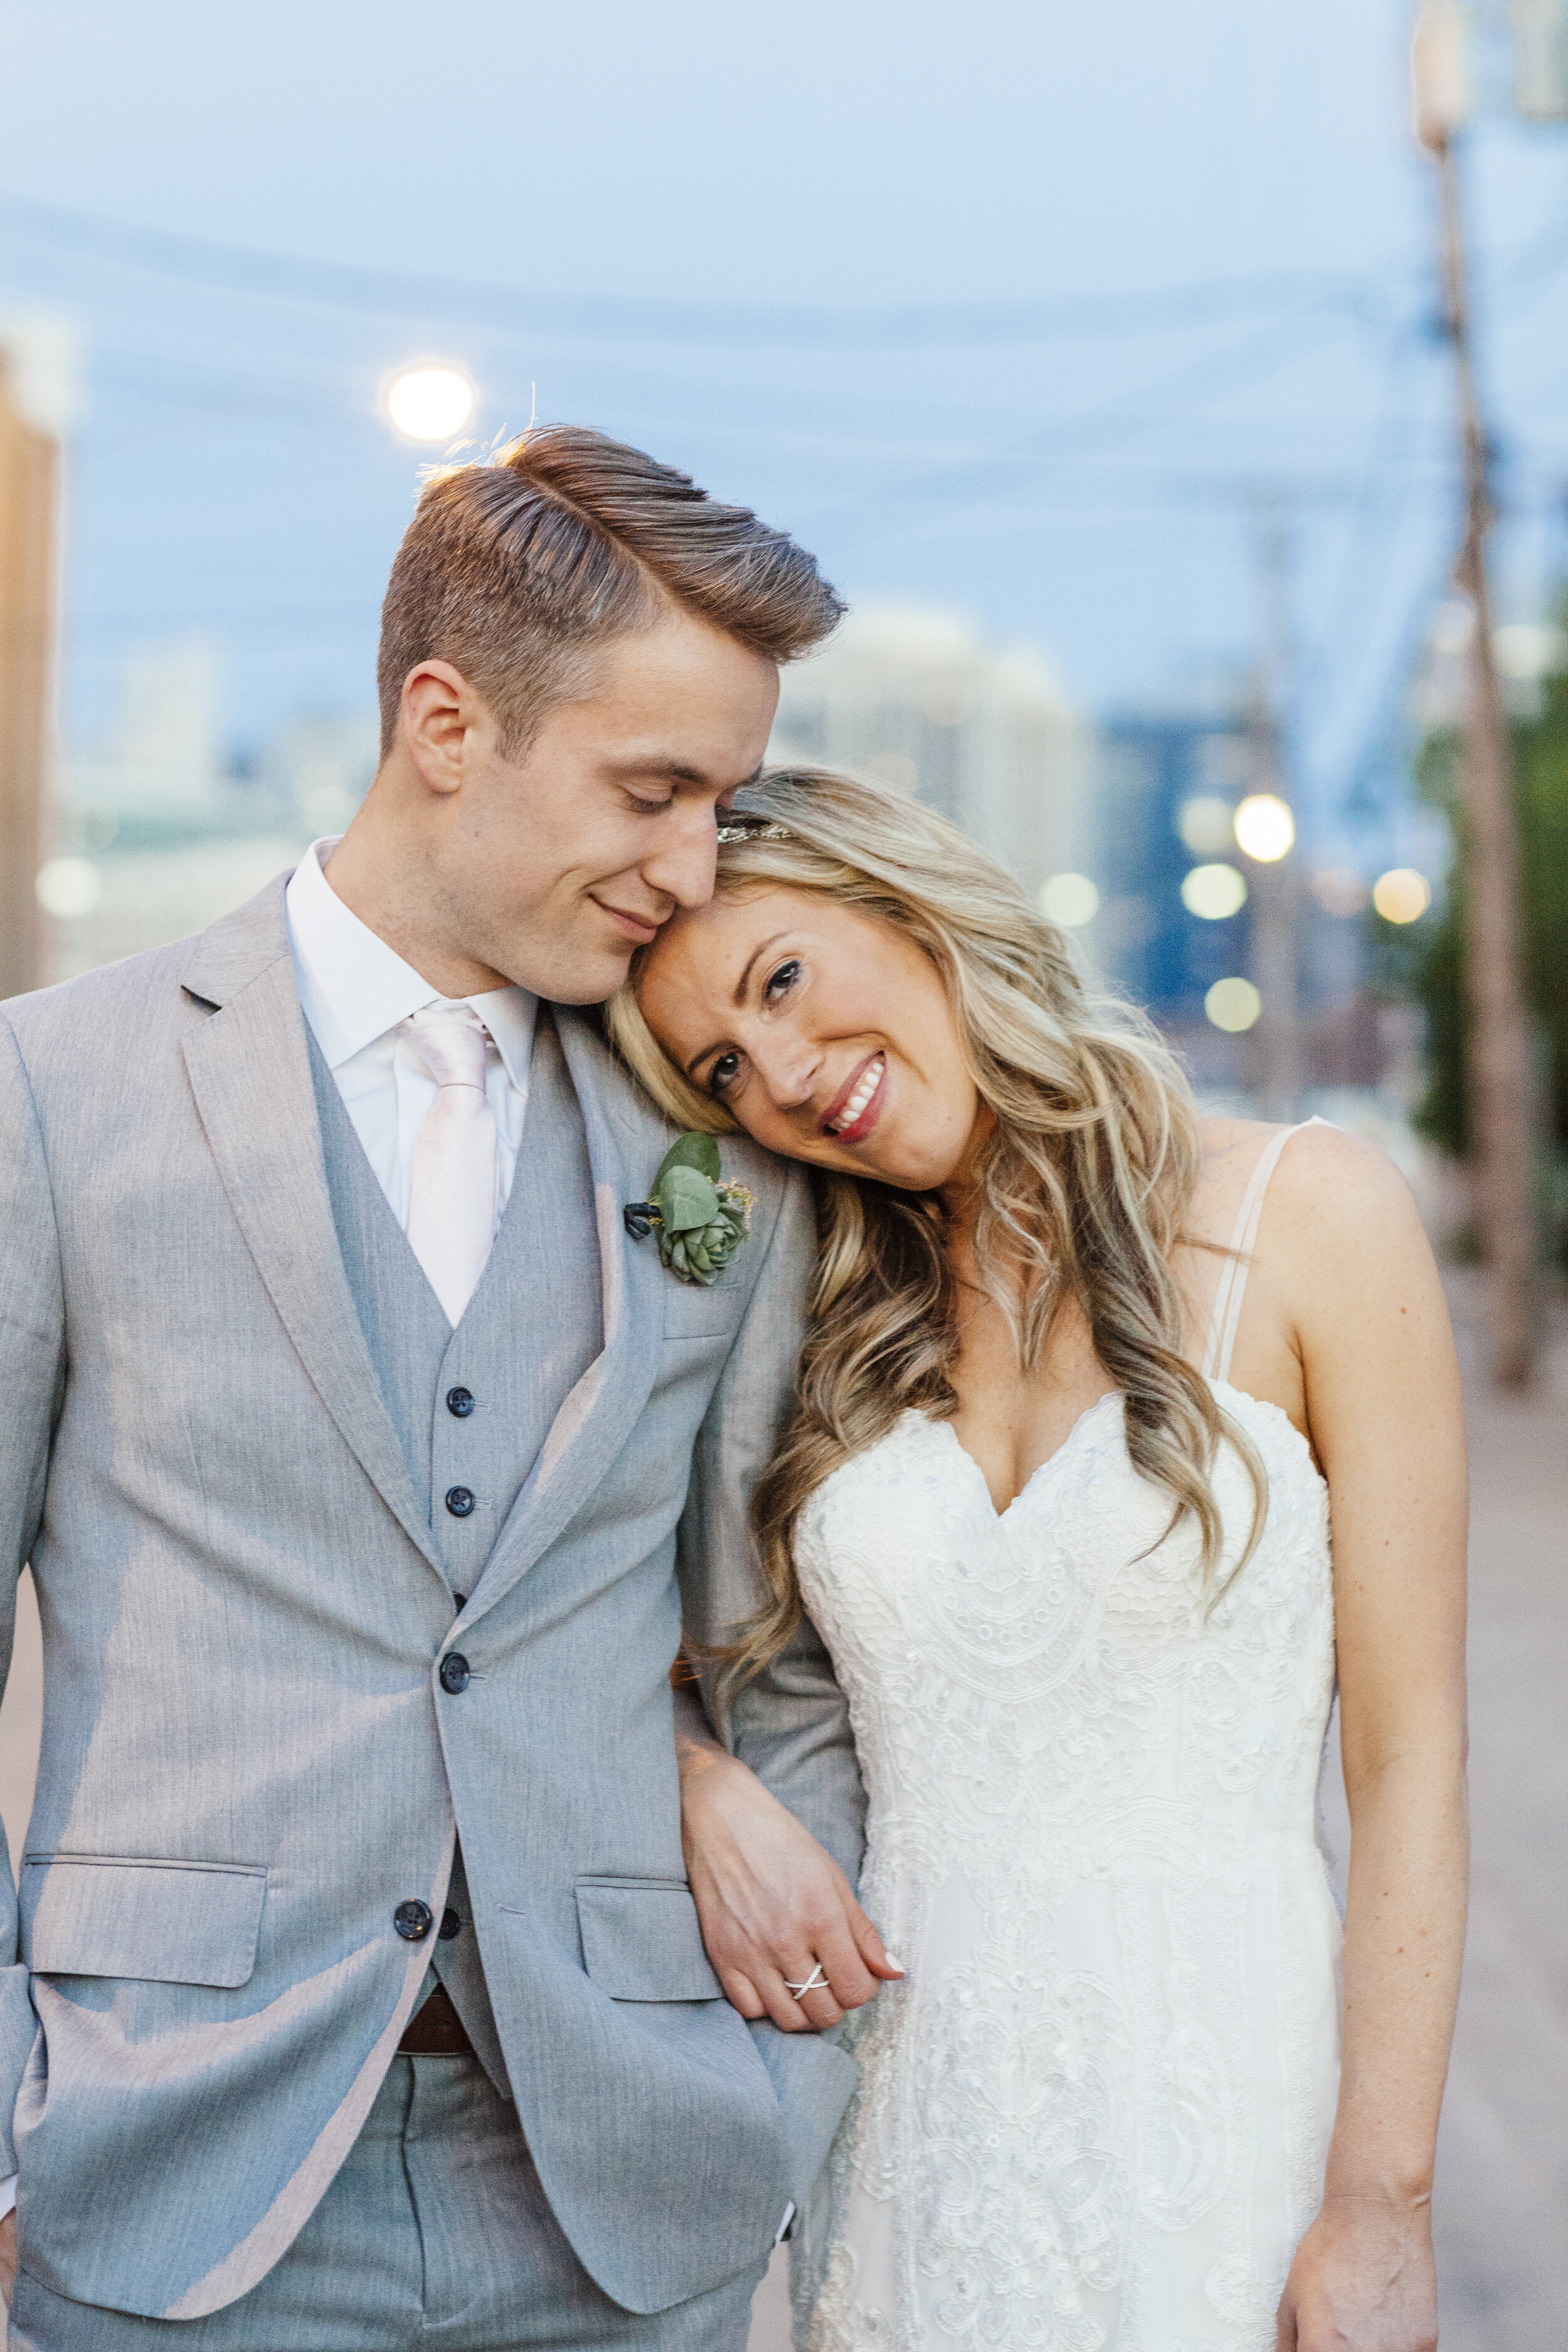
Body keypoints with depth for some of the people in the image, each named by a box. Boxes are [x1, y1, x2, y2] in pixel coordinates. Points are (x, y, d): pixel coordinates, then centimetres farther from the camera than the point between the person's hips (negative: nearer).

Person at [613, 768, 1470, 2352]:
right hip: (899, 2090, 3)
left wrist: (1380, 2207, -10)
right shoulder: (810, 1312, 6)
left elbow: (1407, 1760, -7)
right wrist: (706, 1794, -7)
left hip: (1215, 2072, -3)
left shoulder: (1307, 1217, -6)